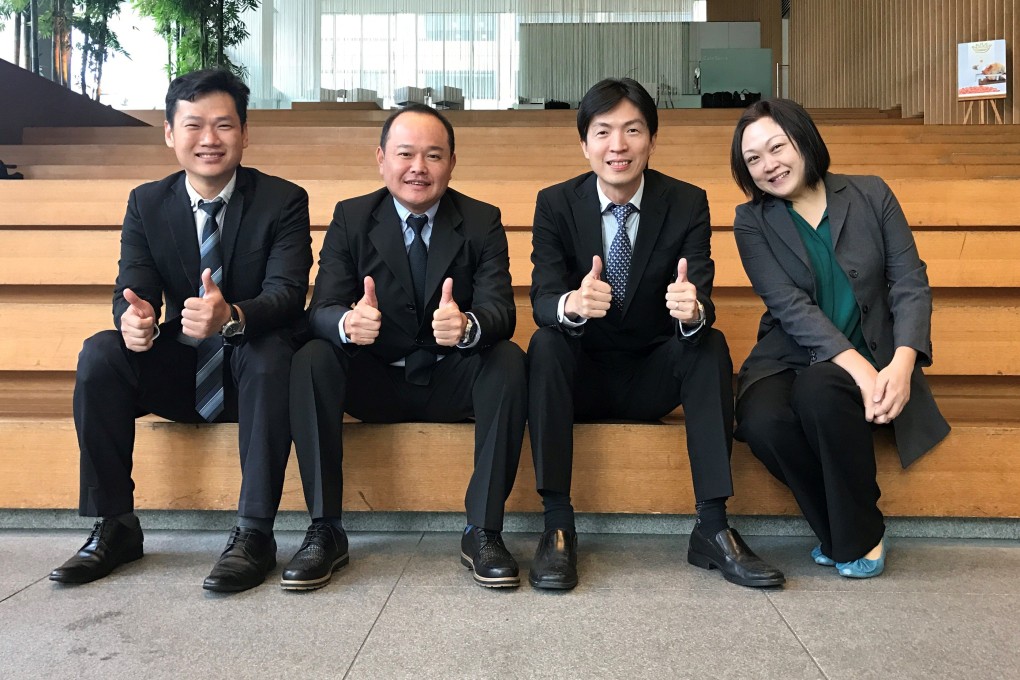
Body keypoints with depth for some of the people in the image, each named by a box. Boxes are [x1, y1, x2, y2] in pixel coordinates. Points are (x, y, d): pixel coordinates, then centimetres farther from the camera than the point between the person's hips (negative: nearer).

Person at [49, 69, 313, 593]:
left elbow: (287, 293, -20)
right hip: (178, 368, 3)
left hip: (250, 369, -3)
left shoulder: (283, 201, -7)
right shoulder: (146, 203, 3)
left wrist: (232, 316, -43)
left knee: (271, 353, -35)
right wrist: (132, 317, -32)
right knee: (99, 354, -22)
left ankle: (254, 533, -28)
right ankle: (114, 526, -10)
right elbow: (131, 289, -5)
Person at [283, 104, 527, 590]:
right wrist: (347, 322, -36)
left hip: (453, 382, 0)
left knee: (509, 362, -29)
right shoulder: (350, 218, -1)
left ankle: (483, 532, -21)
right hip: (374, 380, 1)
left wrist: (467, 325, -40)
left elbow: (500, 309, -15)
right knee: (311, 361, -26)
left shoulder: (482, 221, -2)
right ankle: (325, 531, -17)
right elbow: (321, 309, -10)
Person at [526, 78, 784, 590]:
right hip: (582, 374, 0)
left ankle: (712, 527, -23)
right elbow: (542, 300, -17)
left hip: (654, 376, 1)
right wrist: (571, 305, -42)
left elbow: (701, 300, -16)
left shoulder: (687, 203, -5)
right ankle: (558, 526, -26)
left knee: (711, 344, -26)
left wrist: (693, 309, -42)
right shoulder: (556, 204, -6)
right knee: (545, 345, -30)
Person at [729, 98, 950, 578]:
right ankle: (841, 534, -5)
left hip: (872, 360, 0)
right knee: (761, 421, -31)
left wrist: (902, 363, -20)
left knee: (819, 391, -34)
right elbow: (791, 306, -11)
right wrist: (857, 366, -25)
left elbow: (910, 285, -2)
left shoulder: (872, 195, 4)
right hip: (789, 358, 1)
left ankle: (859, 536, -11)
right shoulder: (752, 223, 2)